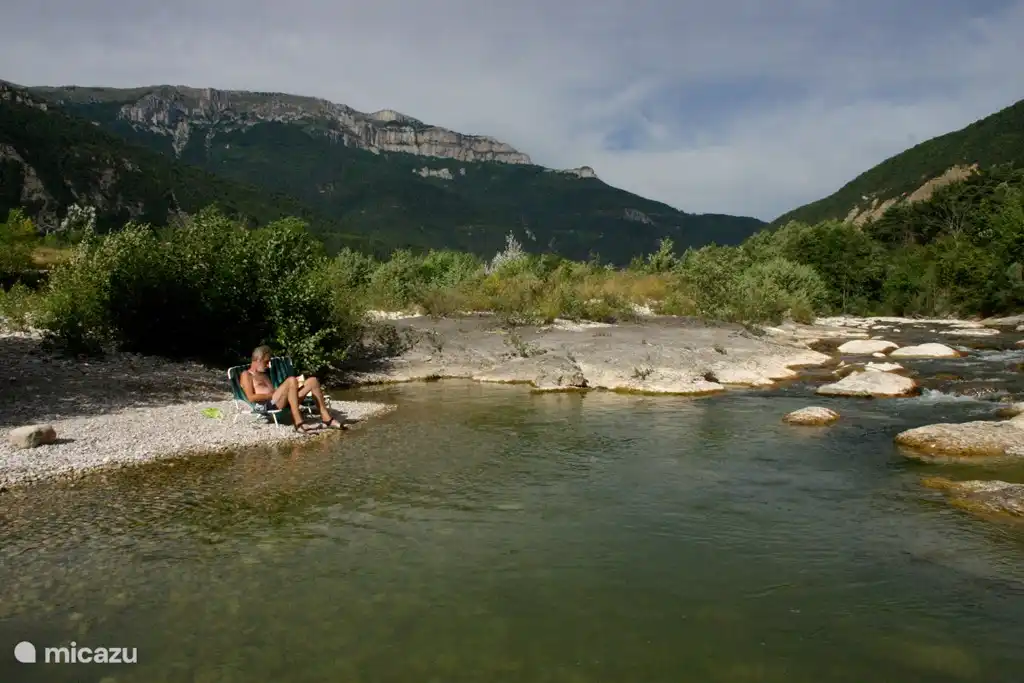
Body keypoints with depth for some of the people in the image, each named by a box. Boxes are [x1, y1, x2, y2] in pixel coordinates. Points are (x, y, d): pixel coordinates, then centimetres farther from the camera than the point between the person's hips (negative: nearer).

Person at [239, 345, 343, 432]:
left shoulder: (264, 373, 34)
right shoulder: (246, 375, 9)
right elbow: (251, 398, -6)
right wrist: (272, 394, -8)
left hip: (283, 403, 8)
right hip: (268, 405, -8)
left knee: (313, 380, -5)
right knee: (291, 380, -33)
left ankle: (326, 418, -11)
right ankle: (298, 423, -39)